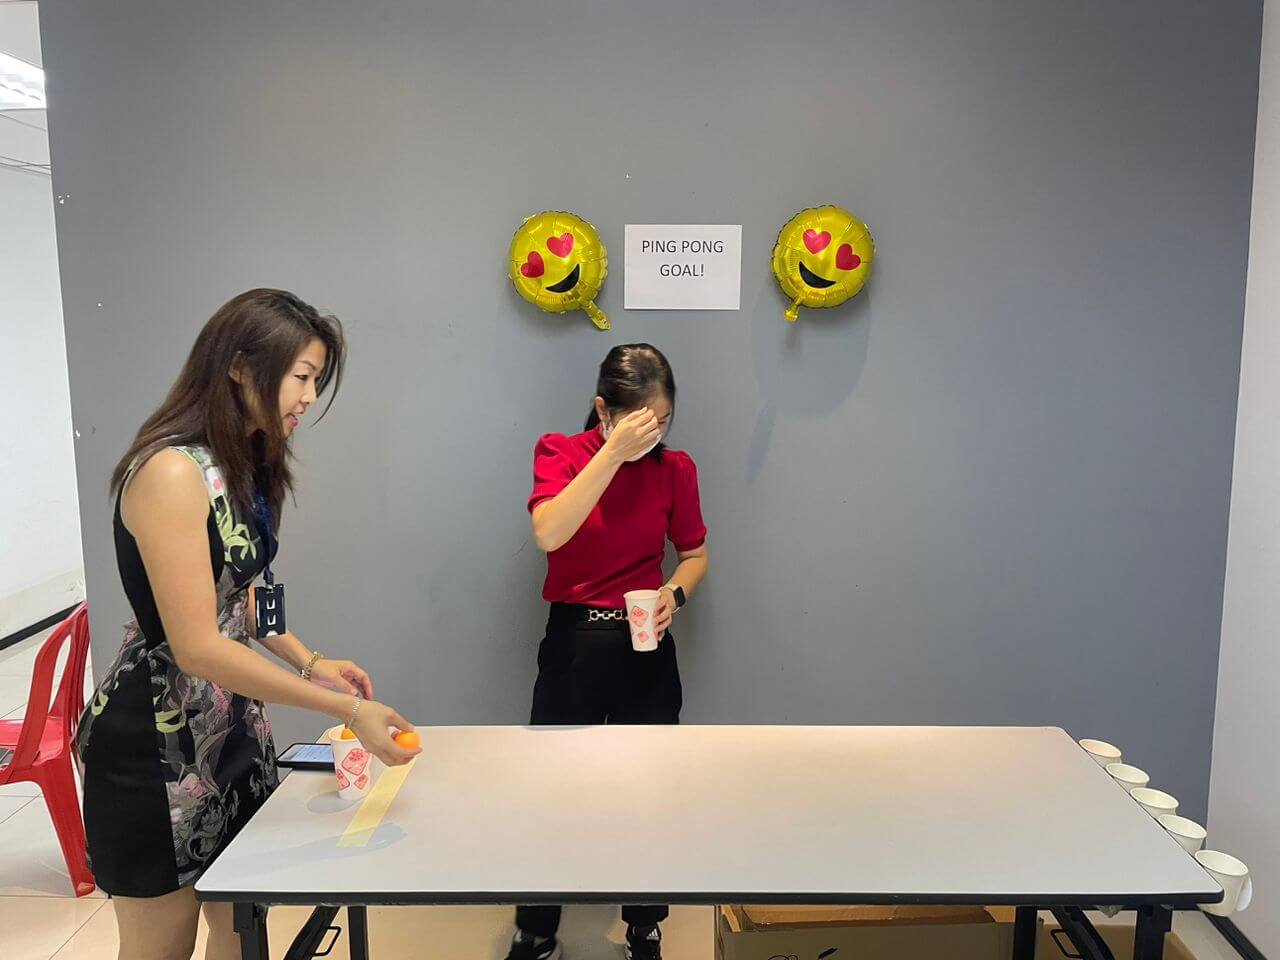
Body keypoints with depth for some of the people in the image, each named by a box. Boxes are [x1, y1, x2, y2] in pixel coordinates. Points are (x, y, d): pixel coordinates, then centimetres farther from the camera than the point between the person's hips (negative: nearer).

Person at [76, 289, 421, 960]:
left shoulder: (242, 465, 6)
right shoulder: (171, 471, -23)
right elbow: (197, 647, -26)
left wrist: (309, 662, 2)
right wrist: (346, 709, -25)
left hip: (233, 728, 8)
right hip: (156, 744, -8)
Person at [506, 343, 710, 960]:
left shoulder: (675, 468, -1)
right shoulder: (559, 452, -7)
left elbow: (694, 555, 10)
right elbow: (549, 533, -25)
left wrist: (675, 595, -11)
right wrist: (614, 453, -28)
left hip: (647, 647, 2)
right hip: (572, 644, -1)